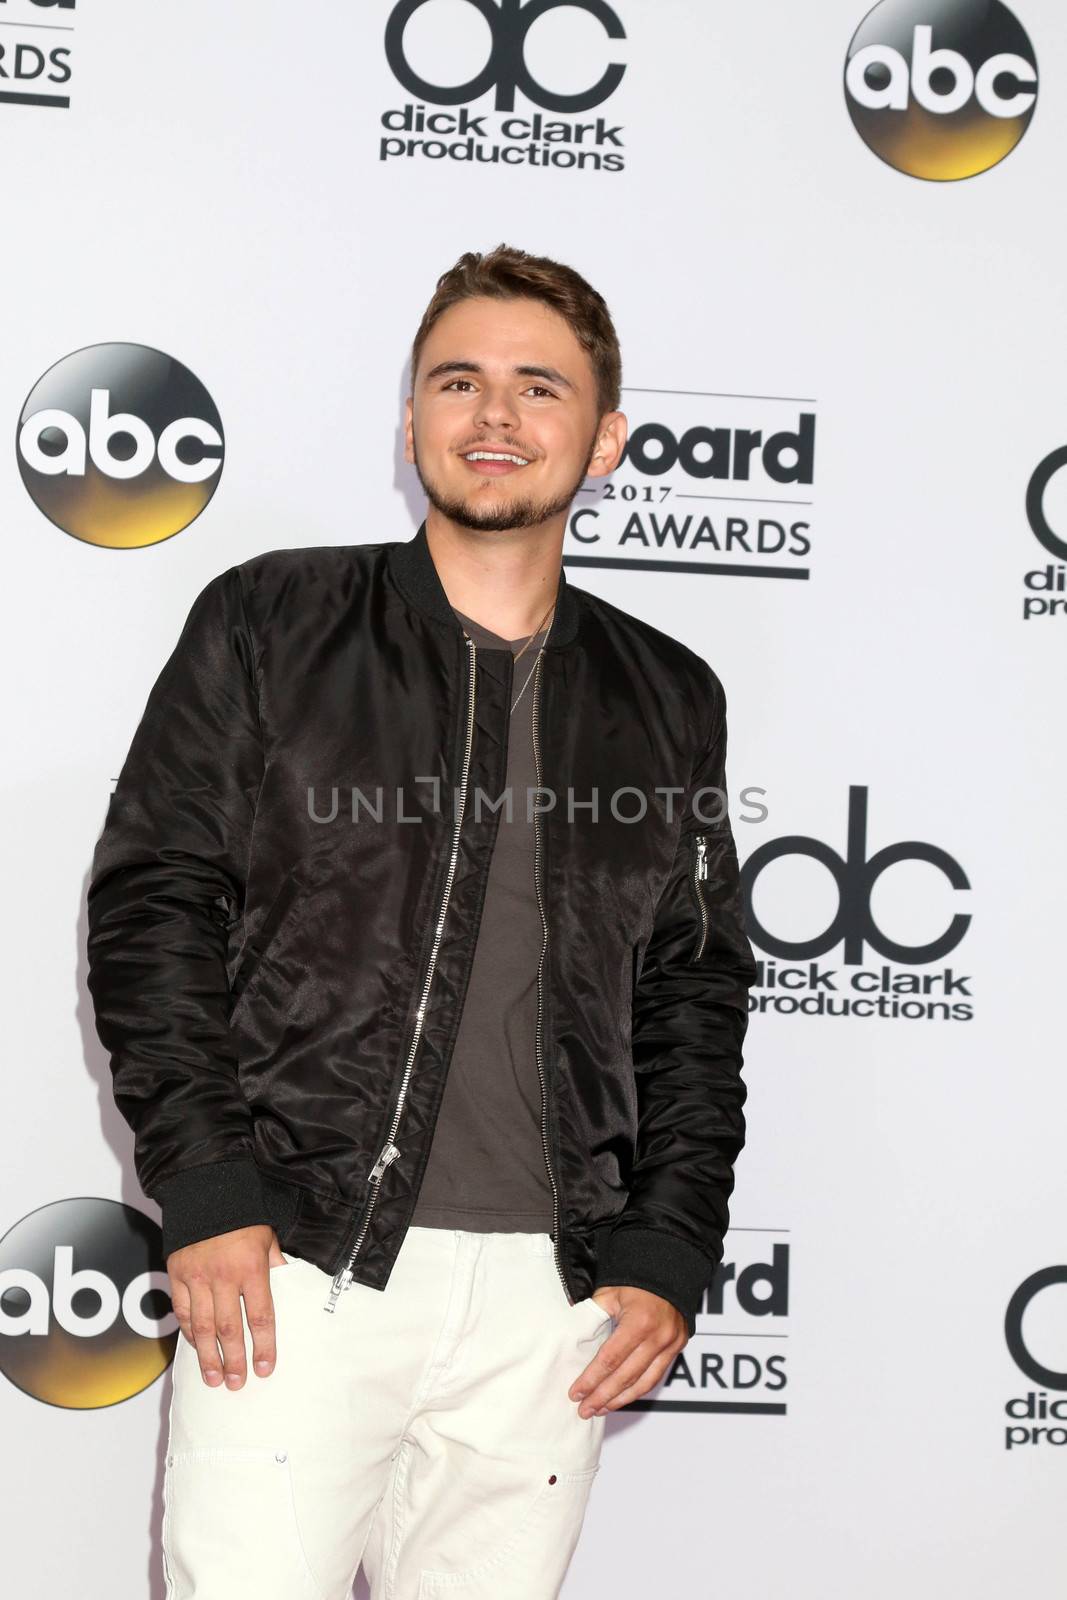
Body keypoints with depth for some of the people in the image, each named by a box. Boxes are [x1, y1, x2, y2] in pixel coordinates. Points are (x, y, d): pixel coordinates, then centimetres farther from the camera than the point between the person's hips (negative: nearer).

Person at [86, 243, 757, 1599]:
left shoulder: (669, 701, 12)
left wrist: (670, 1256, 5)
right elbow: (152, 902, 0)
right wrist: (202, 1188, -9)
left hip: (552, 1296, 3)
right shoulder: (267, 625, 4)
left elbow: (696, 996, 14)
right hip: (293, 1265, -2)